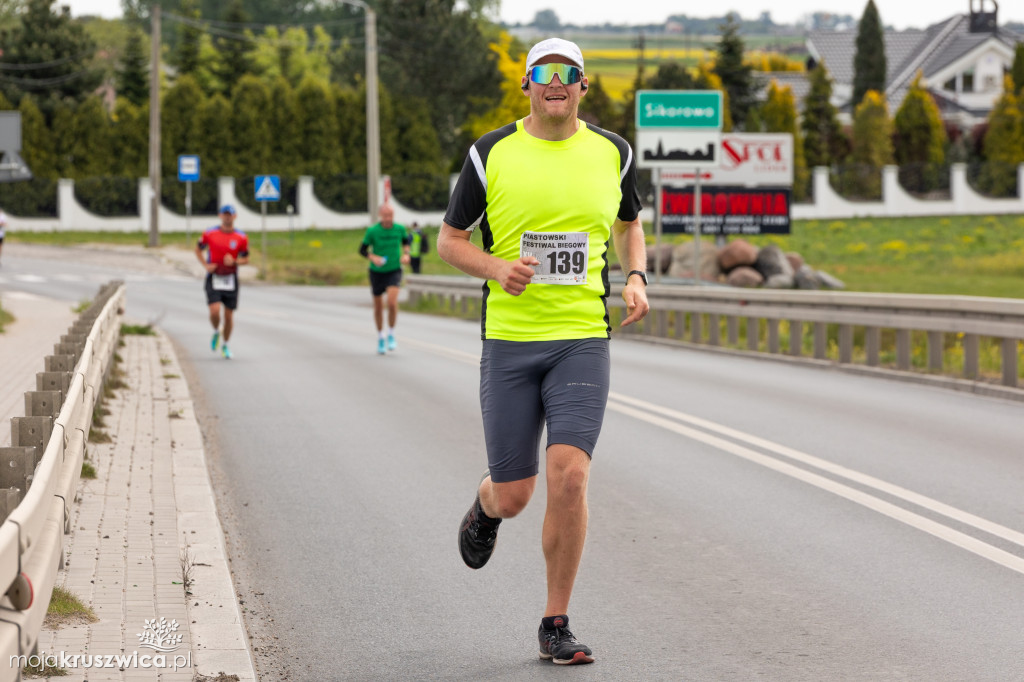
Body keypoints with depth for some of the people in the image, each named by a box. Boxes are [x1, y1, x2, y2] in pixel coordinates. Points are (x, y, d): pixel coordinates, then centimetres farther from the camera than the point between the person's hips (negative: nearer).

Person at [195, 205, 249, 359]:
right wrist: (206, 265, -3)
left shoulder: (241, 237, -2)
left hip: (231, 279, 1)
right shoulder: (210, 233, -2)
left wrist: (234, 261, -16)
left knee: (229, 315, 5)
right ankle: (216, 332, 16)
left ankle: (225, 345, 24)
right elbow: (198, 249, 12)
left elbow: (246, 259, 6)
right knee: (215, 311, -17)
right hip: (213, 277, -1)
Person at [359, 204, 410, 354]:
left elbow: (405, 241, 15)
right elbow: (362, 250, -5)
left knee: (392, 302, -21)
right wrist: (373, 257, -24)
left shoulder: (400, 228, -6)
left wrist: (406, 254, -4)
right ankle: (380, 337, 33)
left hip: (394, 271, 0)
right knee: (378, 307, 9)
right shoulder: (372, 231, -13)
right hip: (377, 272, 0)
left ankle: (391, 335, 0)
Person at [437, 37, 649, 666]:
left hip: (584, 340, 1)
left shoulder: (612, 153, 6)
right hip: (509, 338, 0)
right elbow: (451, 239, 6)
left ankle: (557, 624, 1)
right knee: (513, 496, 3)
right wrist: (495, 268, -14)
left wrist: (636, 279, 4)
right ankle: (485, 507, 44)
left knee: (569, 475, -16)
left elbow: (629, 224, 24)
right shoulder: (492, 153, -1)